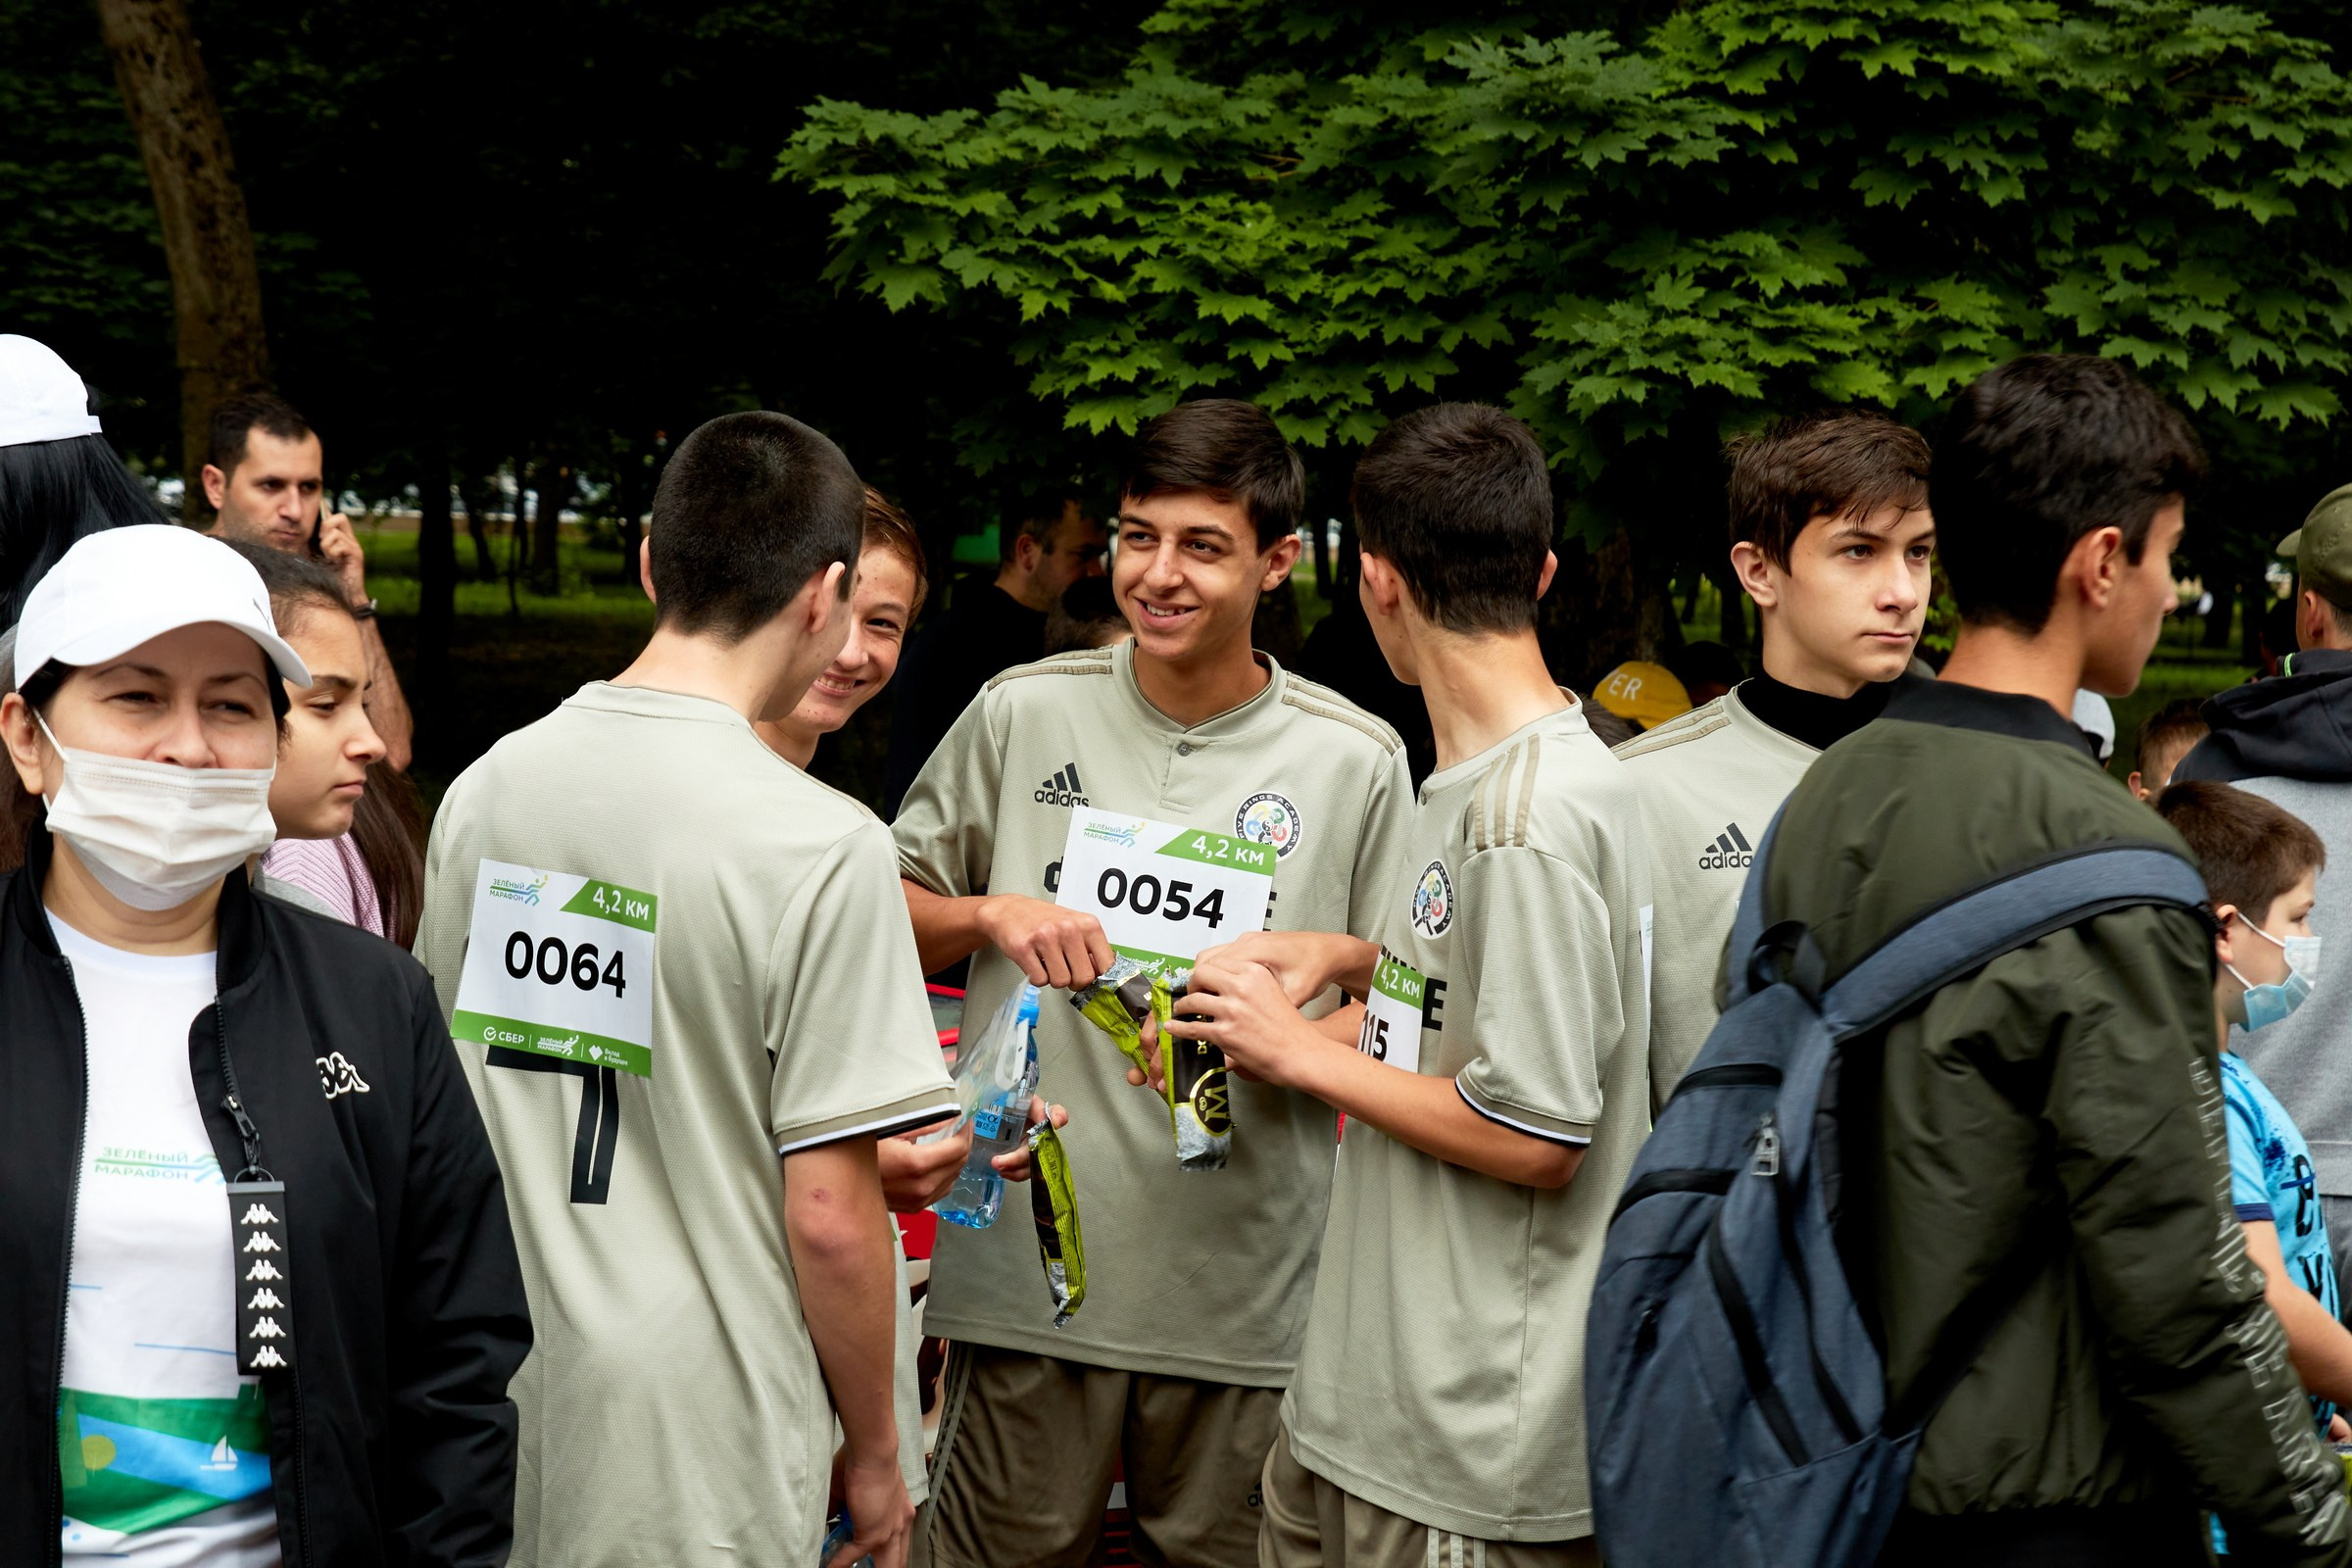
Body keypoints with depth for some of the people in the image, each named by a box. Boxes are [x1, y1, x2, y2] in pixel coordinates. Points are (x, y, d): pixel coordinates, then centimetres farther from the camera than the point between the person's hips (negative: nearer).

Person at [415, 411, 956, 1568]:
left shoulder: (483, 788, 2)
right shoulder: (821, 845, -17)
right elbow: (828, 1215, -16)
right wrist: (872, 1451, -1)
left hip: (489, 1419, 6)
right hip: (692, 1468, -6)